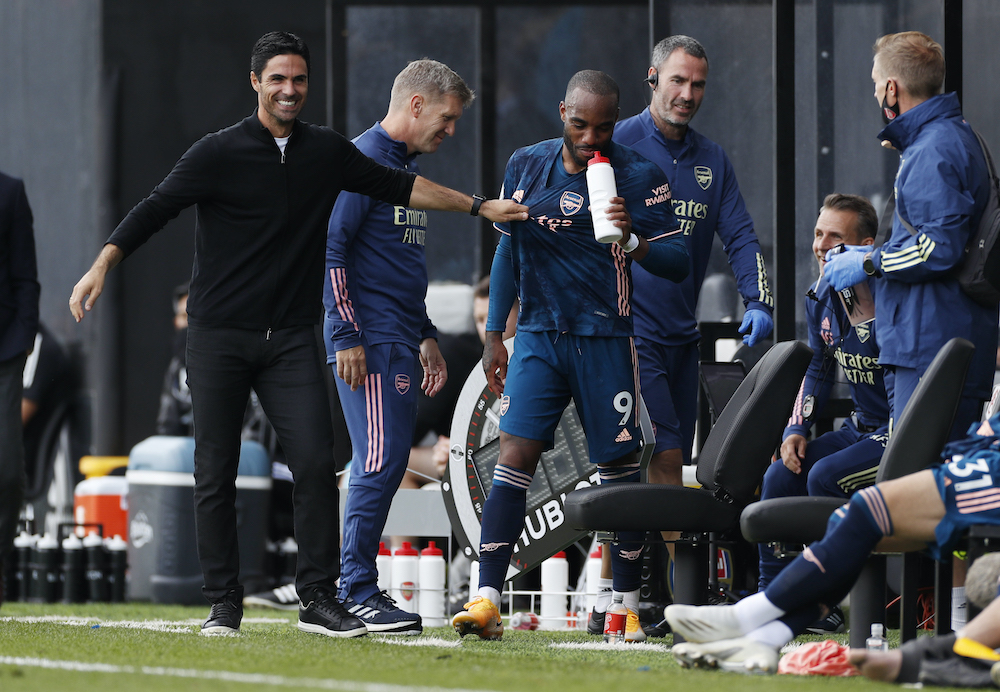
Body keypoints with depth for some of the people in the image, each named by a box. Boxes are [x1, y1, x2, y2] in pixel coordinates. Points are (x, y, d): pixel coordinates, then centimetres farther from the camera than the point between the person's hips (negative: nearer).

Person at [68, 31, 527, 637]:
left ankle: (319, 598, -6)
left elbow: (397, 185, 18)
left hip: (291, 337, 2)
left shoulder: (327, 151, 8)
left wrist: (479, 207, 19)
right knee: (216, 473, -1)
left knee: (316, 460, -12)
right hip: (219, 336, -2)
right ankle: (224, 604, 8)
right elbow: (156, 208, -6)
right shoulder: (219, 153, -3)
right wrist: (102, 266, -18)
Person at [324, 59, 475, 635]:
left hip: (401, 346, 10)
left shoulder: (408, 167, 21)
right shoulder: (363, 161, -9)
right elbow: (330, 247, -15)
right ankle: (356, 592, -10)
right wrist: (346, 337, -18)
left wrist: (426, 337, 25)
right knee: (382, 462, -13)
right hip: (371, 343, -10)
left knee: (384, 466, 8)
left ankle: (358, 591, 12)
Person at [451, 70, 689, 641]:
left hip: (606, 341, -2)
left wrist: (634, 241, -28)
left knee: (620, 468, 3)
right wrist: (495, 334, 15)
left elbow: (679, 263, -8)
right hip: (540, 336, 2)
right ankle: (487, 599, -15)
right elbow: (508, 251, 17)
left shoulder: (638, 176, -5)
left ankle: (628, 608, 13)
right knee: (516, 456, -10)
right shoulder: (526, 166, 7)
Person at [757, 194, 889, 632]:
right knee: (780, 476, -2)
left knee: (825, 476, -24)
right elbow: (819, 370, 19)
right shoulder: (823, 297, 6)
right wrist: (796, 429, 7)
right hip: (861, 428, 9)